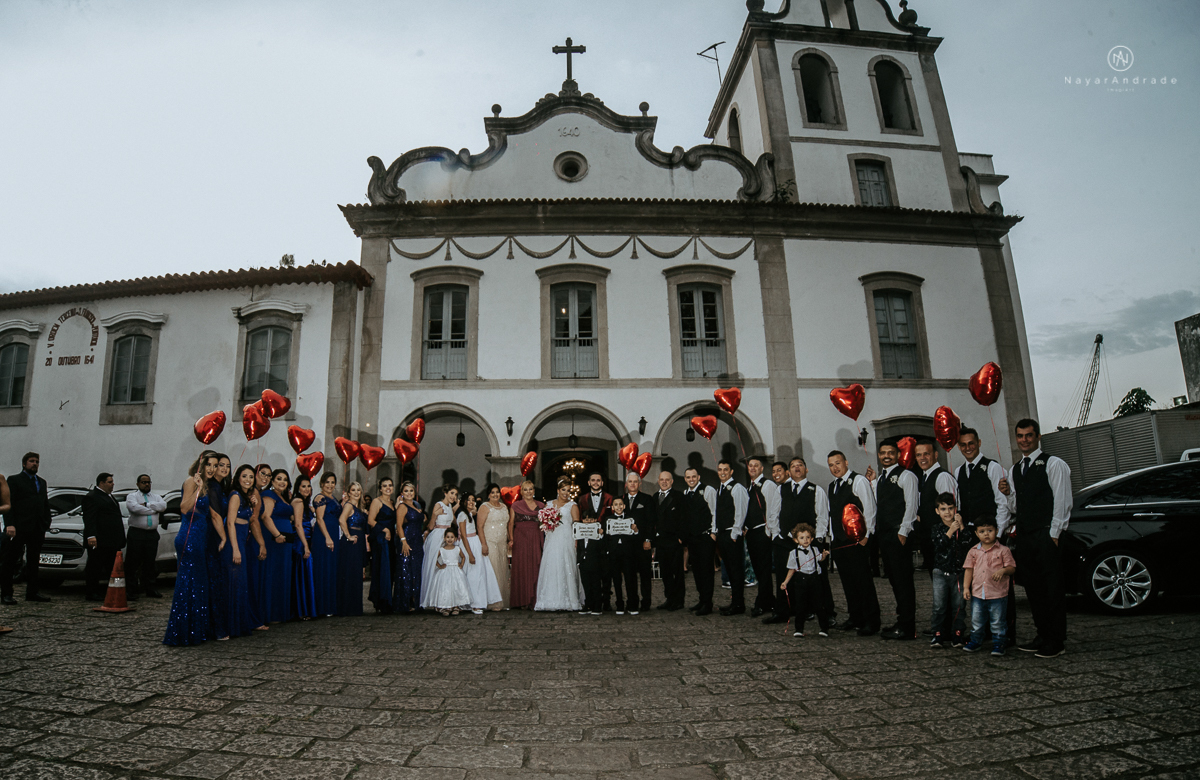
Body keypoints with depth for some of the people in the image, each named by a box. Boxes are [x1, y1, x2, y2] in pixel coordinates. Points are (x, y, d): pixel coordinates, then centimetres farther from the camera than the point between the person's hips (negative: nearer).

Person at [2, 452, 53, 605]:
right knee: (10, 562, 1)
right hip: (18, 529, -6)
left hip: (37, 529, 6)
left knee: (33, 562, 11)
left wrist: (45, 526, 9)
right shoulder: (14, 480, 2)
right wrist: (9, 524, -17)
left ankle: (32, 592, 17)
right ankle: (6, 594, 7)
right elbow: (8, 504, -6)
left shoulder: (42, 482, 19)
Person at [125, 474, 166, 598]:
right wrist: (154, 510, -8)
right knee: (132, 563, -2)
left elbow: (163, 505, -4)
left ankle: (149, 588, 16)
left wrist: (146, 505, -11)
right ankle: (132, 590, 4)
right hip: (136, 533, -4)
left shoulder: (156, 496, 17)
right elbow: (134, 507, -16)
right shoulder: (132, 496, 5)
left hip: (152, 534, 4)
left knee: (150, 563, 9)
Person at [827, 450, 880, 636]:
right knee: (848, 583, 12)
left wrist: (866, 535, -15)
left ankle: (871, 622, 5)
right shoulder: (832, 486, 17)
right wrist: (819, 535, 15)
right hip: (839, 542, 7)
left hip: (857, 542, -7)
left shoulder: (858, 481, -6)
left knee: (863, 582, -3)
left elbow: (869, 509, -10)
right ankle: (856, 619, 22)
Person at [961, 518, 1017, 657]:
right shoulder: (973, 551, 4)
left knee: (998, 621, 6)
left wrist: (1003, 570, -24)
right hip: (977, 593, 3)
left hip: (998, 594, -3)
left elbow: (1012, 568, -3)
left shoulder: (1003, 550, -3)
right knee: (976, 620, 11)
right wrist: (966, 587, 0)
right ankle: (976, 641, 27)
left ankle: (998, 643, 21)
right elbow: (968, 569, 6)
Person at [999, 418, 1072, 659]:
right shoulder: (1014, 470, 16)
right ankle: (1042, 635, 21)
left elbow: (1062, 501, -8)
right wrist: (1008, 494, -1)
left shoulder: (1053, 464, -3)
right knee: (1033, 587, 11)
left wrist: (1054, 534, -13)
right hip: (1024, 536, 6)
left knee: (1053, 588, -2)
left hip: (1047, 535, -6)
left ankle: (1056, 641, 6)